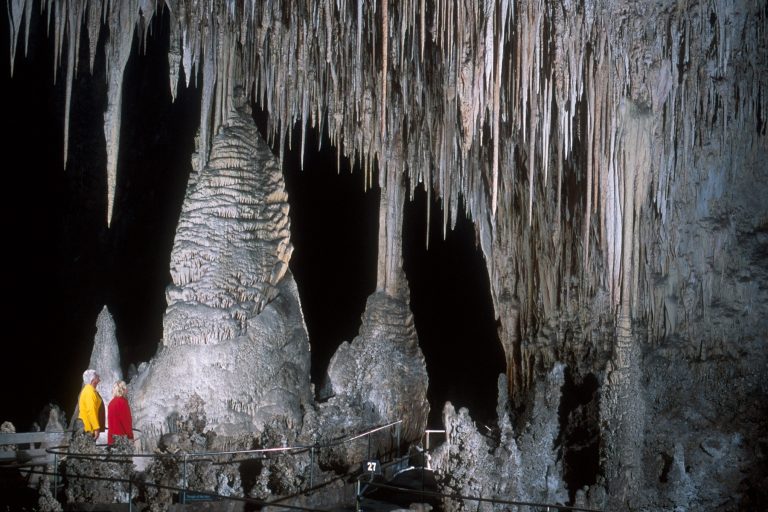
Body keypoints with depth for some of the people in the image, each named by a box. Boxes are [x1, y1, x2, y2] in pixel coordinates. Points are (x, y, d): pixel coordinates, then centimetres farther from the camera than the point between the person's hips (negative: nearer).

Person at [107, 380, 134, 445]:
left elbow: (110, 420, 15)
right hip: (121, 435, -9)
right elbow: (126, 420, -15)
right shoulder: (122, 402, -15)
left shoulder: (112, 402, 10)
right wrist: (130, 435, -9)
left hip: (112, 435, 9)